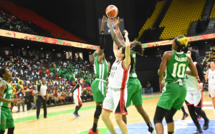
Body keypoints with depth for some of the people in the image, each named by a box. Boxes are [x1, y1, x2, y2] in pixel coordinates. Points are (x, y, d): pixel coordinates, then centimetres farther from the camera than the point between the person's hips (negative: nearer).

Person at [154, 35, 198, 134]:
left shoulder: (168, 54, -5)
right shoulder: (187, 58, 8)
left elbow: (161, 73, -9)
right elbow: (195, 74, 13)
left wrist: (160, 76, 13)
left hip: (171, 87, -6)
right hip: (183, 89, 6)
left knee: (157, 119, -5)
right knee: (169, 116, 23)